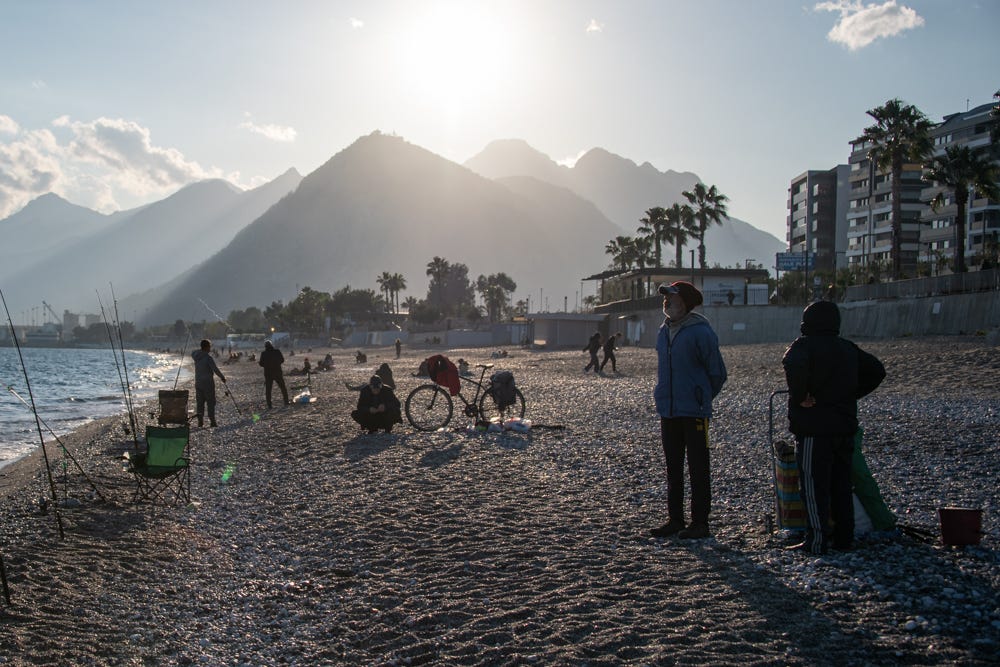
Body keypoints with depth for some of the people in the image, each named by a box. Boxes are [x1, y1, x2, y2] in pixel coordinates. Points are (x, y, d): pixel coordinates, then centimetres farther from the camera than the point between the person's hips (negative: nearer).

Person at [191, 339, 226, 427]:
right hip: (208, 383, -6)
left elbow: (193, 353, 29)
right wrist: (222, 377, -4)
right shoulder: (208, 357, -17)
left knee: (200, 403, 9)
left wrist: (201, 348, 27)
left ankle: (200, 421, 10)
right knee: (211, 402, 0)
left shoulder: (196, 356, 3)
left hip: (198, 383, 6)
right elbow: (215, 369, -17)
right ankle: (212, 421, -2)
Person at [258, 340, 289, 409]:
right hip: (278, 372, 1)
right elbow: (282, 360, 6)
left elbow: (262, 364, -7)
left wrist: (258, 363, 14)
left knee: (268, 389, 6)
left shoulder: (264, 353, -10)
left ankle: (269, 405, 2)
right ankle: (286, 401, 16)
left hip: (268, 374, -1)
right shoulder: (277, 351, -4)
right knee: (283, 387, 15)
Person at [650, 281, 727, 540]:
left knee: (698, 469, 1)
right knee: (673, 469, 13)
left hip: (693, 412, -7)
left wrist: (702, 399, 3)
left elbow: (718, 373, -6)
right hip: (668, 412, 7)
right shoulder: (664, 332, 10)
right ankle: (675, 520, 21)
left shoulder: (700, 332, -13)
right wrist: (665, 398, 16)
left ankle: (700, 523, 7)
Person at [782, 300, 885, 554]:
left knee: (813, 486, -2)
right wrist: (851, 394, 17)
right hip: (845, 426, 7)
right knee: (841, 484, 15)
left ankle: (817, 540, -2)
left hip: (814, 430, -7)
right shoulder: (848, 348, 12)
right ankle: (844, 536, 19)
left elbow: (795, 365, -32)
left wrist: (800, 397, -20)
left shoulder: (805, 345, -10)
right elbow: (876, 370, 19)